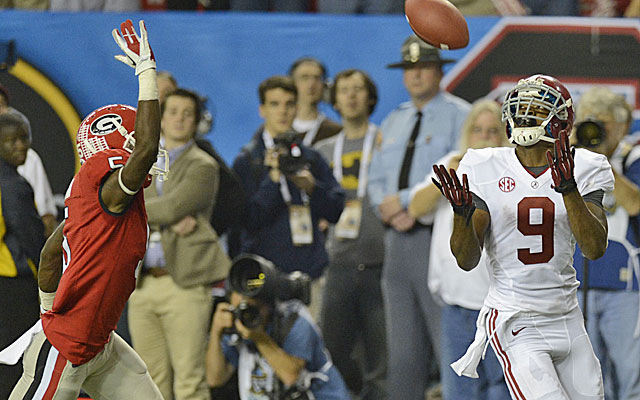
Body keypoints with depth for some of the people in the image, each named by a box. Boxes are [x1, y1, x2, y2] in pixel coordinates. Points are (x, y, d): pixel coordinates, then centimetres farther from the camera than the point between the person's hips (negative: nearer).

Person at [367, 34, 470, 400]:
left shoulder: (459, 116, -2)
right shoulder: (394, 123, 21)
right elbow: (377, 180, 20)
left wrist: (406, 201, -11)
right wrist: (391, 212, -1)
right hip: (398, 241, 7)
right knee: (403, 348, 7)